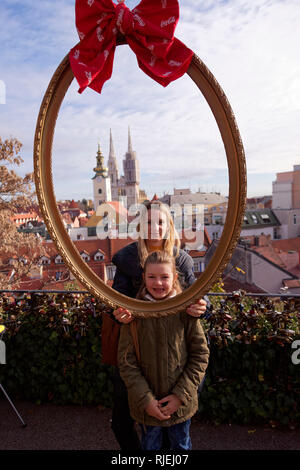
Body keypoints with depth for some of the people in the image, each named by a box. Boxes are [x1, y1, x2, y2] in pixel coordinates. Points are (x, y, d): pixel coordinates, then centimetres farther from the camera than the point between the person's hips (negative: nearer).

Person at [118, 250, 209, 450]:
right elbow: (126, 361, -9)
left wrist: (181, 395, -12)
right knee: (150, 445, 21)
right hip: (146, 404, 0)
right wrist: (145, 400, -14)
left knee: (182, 445, 23)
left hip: (181, 403, 0)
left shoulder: (185, 310, -11)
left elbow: (200, 354, -7)